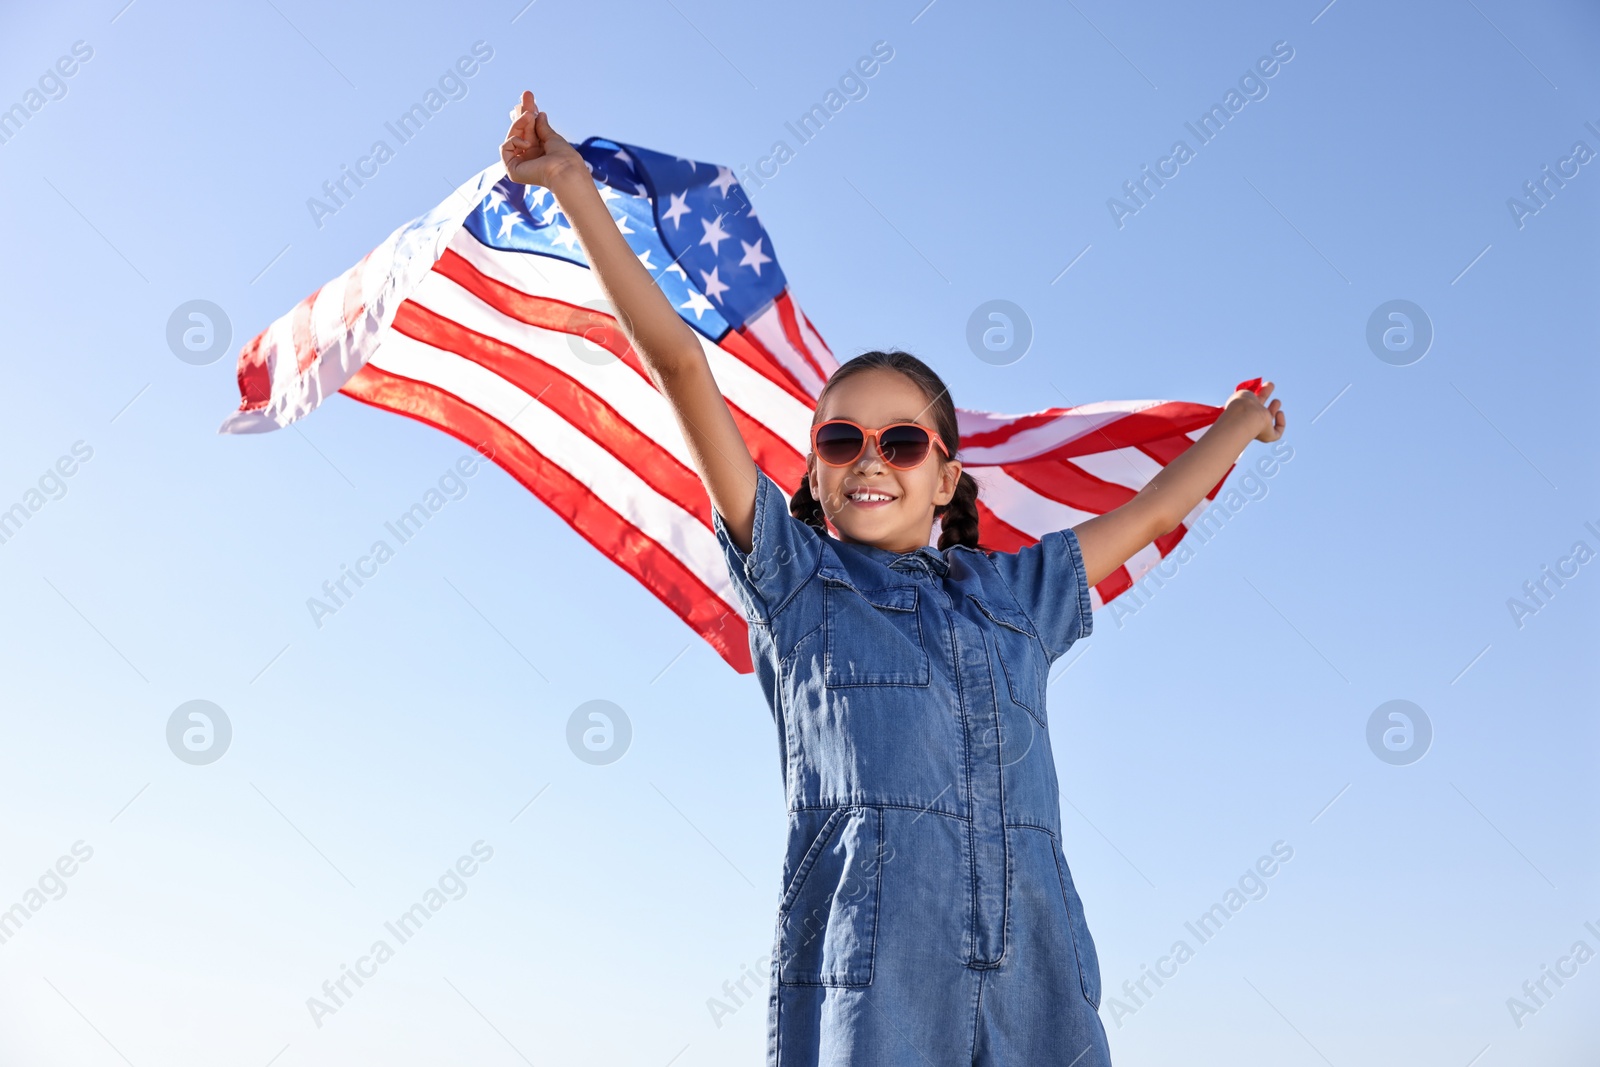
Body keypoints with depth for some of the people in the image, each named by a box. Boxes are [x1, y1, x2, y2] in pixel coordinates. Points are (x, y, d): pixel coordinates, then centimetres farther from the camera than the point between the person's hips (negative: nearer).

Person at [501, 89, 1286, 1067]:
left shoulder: (1016, 591, 23)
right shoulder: (792, 574, 14)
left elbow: (1153, 512, 37)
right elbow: (682, 367, 9)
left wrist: (1238, 427, 50)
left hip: (1034, 966, 4)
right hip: (867, 963, -3)